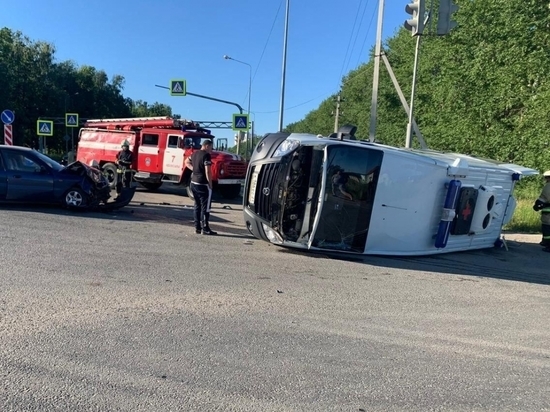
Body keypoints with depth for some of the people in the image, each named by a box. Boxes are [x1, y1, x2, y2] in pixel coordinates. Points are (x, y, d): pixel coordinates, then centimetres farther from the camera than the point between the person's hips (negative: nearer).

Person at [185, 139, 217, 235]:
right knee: (205, 207, -3)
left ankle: (197, 228, 17)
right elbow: (208, 172, -20)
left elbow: (187, 162, 30)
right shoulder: (206, 155, -14)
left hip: (194, 183, 9)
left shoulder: (194, 154, 12)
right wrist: (210, 184, -13)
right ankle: (205, 229, -1)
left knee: (197, 205, 14)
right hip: (203, 184, -9)